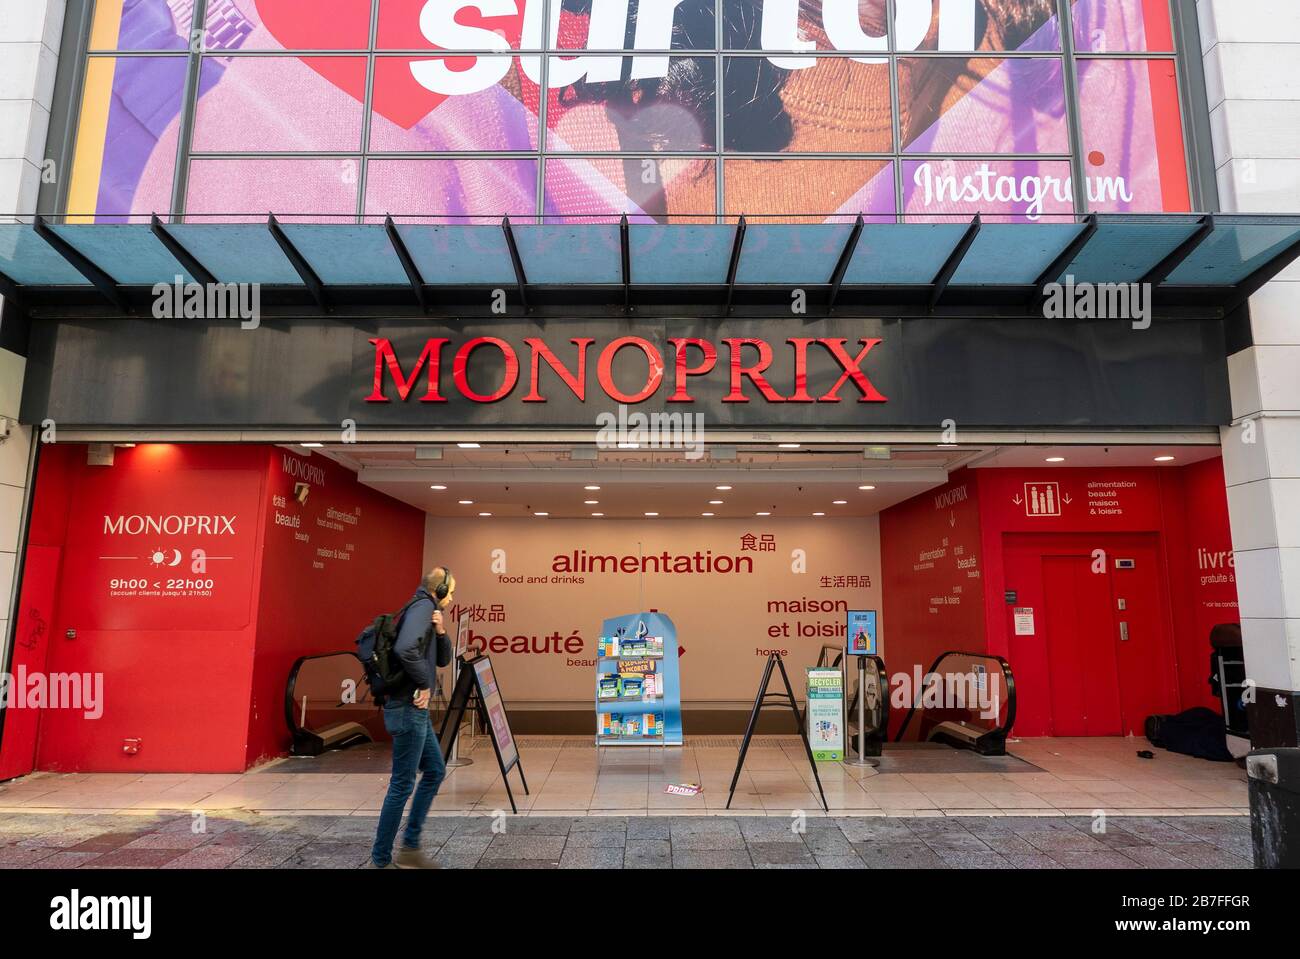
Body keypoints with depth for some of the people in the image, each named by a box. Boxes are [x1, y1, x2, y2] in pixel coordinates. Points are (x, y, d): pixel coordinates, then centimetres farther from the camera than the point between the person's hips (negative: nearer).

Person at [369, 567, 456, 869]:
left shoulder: (427, 610, 16)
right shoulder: (422, 606, -14)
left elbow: (443, 660, 18)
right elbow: (405, 649, -32)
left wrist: (440, 632, 0)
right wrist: (424, 684, -19)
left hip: (416, 711, 10)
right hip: (408, 709, -10)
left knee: (435, 771, 17)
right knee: (402, 784, -1)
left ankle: (410, 846, 23)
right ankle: (381, 859, 11)